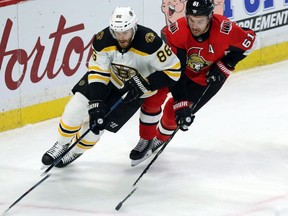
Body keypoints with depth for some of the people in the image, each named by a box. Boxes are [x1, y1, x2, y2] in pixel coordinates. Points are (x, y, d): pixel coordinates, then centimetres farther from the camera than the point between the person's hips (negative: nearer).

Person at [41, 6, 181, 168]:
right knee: (77, 106, -12)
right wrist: (96, 105, -31)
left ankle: (76, 150, 23)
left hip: (135, 88, -2)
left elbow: (173, 70, -29)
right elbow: (97, 73, -22)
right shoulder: (103, 40, -27)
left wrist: (144, 85, -35)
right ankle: (62, 145, 13)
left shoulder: (149, 42, -36)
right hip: (108, 76, 2)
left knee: (98, 123, -6)